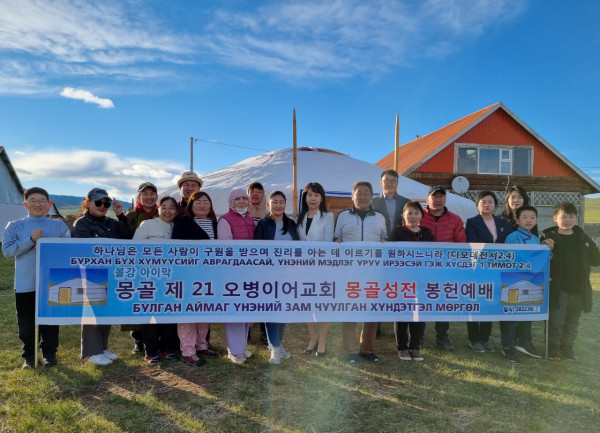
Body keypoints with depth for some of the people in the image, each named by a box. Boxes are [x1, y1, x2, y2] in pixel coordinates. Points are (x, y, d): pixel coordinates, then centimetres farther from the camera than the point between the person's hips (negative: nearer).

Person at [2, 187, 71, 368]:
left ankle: (49, 353, 25)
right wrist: (30, 240, -16)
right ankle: (29, 355, 25)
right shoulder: (15, 226, 4)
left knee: (50, 319, 10)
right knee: (26, 322, 9)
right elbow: (7, 251, -5)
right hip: (25, 283, 0)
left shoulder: (59, 226, 3)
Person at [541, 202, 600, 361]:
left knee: (572, 323, 17)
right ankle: (552, 349, 18)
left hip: (578, 289, 4)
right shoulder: (549, 237, -7)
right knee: (555, 322, 1)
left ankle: (567, 348, 32)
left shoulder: (582, 237, 5)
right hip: (557, 289, -4)